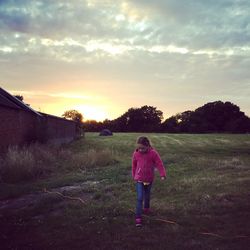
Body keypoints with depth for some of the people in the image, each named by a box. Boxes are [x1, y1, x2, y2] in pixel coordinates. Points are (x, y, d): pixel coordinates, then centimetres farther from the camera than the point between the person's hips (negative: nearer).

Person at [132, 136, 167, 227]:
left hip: (149, 179, 1)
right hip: (139, 179, -1)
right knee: (140, 198, -8)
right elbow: (134, 165, 4)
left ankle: (146, 208, 49)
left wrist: (162, 174, -27)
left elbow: (159, 164, -17)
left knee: (147, 195, 21)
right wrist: (134, 176, 13)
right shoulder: (136, 153, -10)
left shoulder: (153, 153, -16)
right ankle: (138, 218, -5)